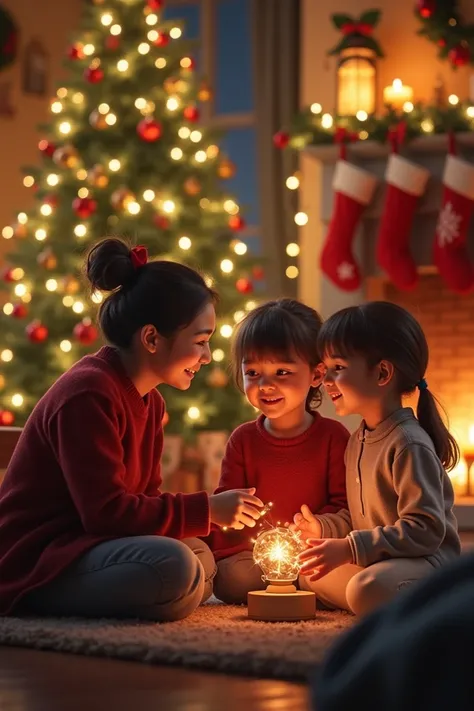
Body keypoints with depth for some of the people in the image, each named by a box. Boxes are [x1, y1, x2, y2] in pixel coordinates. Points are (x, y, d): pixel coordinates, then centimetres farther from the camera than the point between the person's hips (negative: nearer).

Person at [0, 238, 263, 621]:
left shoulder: (148, 401, 13)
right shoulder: (88, 395, -19)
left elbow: (144, 497, 11)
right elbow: (106, 512, -24)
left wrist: (216, 512, -6)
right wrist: (207, 509, -19)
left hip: (81, 546, 11)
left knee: (203, 558, 8)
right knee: (170, 567, -30)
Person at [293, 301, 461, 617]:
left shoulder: (408, 444, -18)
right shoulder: (358, 440, 12)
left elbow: (426, 530, -23)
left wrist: (350, 548, -24)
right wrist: (326, 530, 2)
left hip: (428, 560, -10)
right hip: (375, 562, 10)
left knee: (368, 589, -34)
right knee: (311, 574, 5)